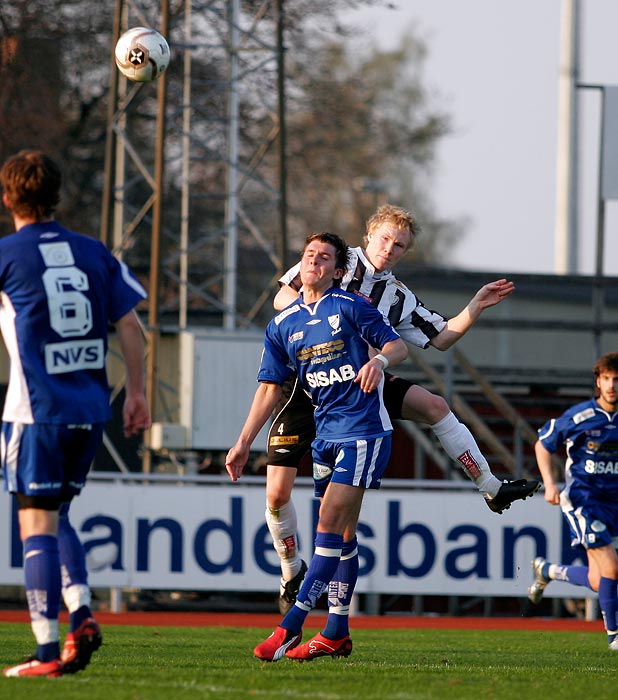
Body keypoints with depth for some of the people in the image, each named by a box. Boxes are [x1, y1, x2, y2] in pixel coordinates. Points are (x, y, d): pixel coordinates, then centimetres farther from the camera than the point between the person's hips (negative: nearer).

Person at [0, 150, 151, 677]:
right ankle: (80, 612, 1)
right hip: (91, 409, 5)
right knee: (56, 516, 20)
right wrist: (137, 392, 13)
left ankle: (47, 651, -8)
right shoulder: (93, 253, 9)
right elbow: (131, 326, 7)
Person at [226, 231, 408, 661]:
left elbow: (398, 345, -3)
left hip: (363, 428, -6)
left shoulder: (350, 307, -5)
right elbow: (271, 387, 14)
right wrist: (244, 443, 9)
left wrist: (379, 360, -26)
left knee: (330, 525, -13)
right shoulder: (282, 326, 10)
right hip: (325, 432, 6)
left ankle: (292, 626, -17)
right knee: (343, 533, 10)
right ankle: (336, 634, 14)